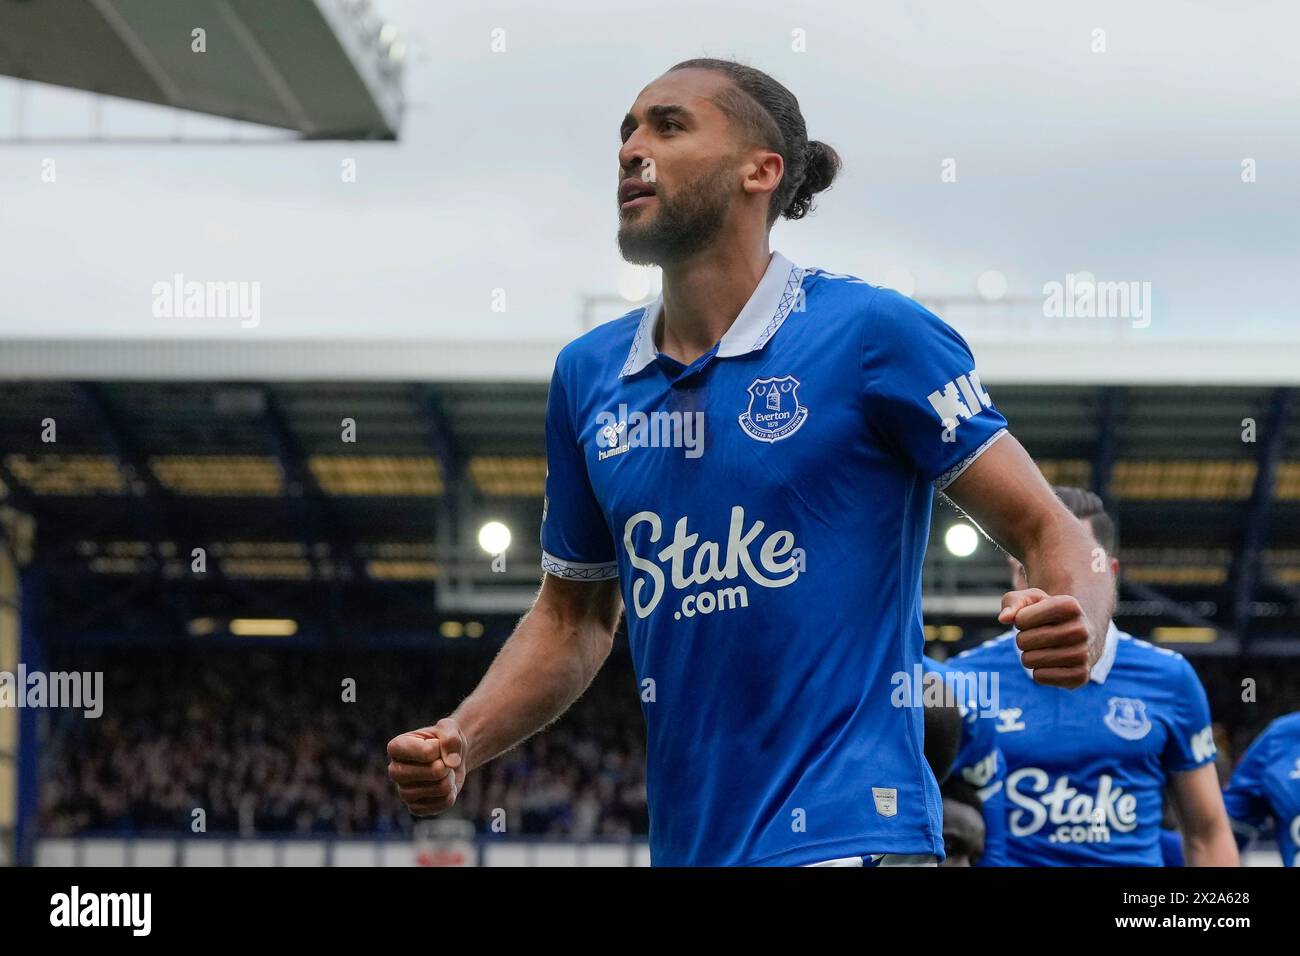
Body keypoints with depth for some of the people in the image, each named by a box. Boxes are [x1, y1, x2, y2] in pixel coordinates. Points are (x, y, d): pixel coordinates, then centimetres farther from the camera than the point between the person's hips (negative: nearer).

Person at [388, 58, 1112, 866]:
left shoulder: (872, 331, -7)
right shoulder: (588, 374, 9)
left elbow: (1047, 532, -5)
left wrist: (1076, 629, -26)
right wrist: (460, 744, 4)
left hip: (845, 832, -6)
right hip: (684, 842, 6)